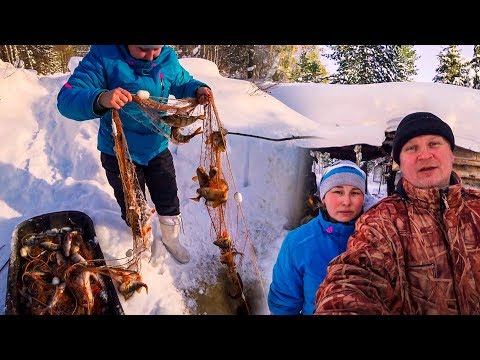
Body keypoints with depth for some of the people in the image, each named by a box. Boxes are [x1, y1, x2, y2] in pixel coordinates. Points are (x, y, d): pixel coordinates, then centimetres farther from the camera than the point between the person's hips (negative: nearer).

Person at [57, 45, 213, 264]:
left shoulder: (168, 58, -9)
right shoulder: (103, 56, -22)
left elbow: (183, 83, 10)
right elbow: (67, 99, -29)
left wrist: (198, 90, -15)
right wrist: (100, 99, -50)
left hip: (158, 149, 3)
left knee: (169, 203, 18)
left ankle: (171, 239, 48)